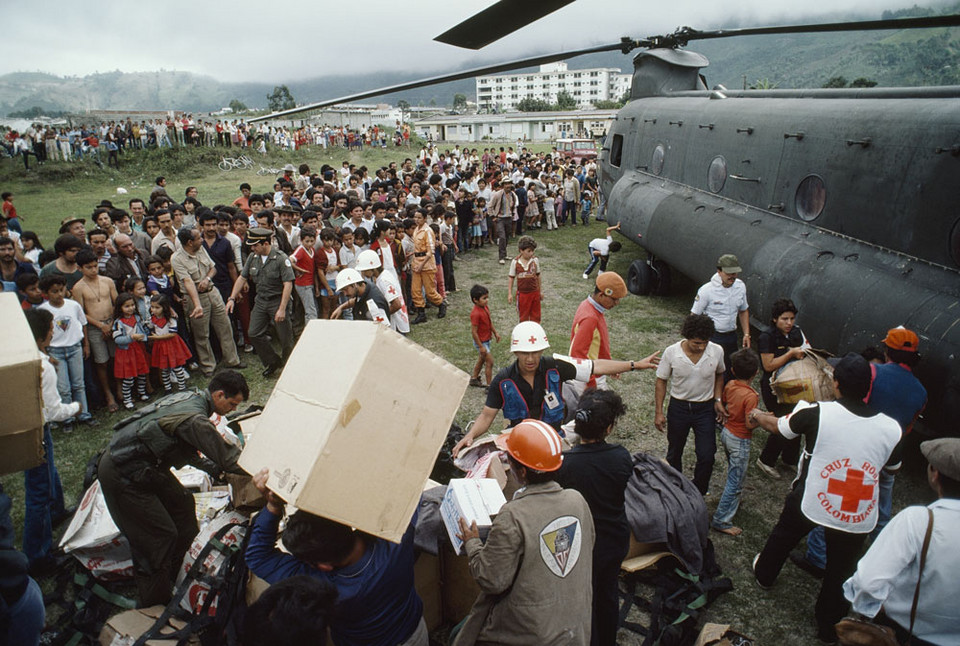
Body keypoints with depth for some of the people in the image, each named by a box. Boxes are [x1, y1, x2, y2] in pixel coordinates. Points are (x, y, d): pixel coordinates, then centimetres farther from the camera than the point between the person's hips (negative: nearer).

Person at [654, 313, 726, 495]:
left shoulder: (717, 351, -16)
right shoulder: (671, 352, -20)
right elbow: (661, 381, -7)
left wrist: (718, 400, -4)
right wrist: (659, 412, -7)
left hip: (705, 408, 1)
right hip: (679, 407, 0)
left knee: (707, 456, -2)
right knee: (674, 453, 17)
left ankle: (698, 494, 24)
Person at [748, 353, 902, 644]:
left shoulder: (817, 412, -20)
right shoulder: (891, 428, -12)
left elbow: (778, 426, -2)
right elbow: (893, 466, 7)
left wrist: (757, 415, 18)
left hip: (810, 503, -1)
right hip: (858, 518, 2)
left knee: (783, 535, 29)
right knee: (840, 572, 22)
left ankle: (764, 574, 54)